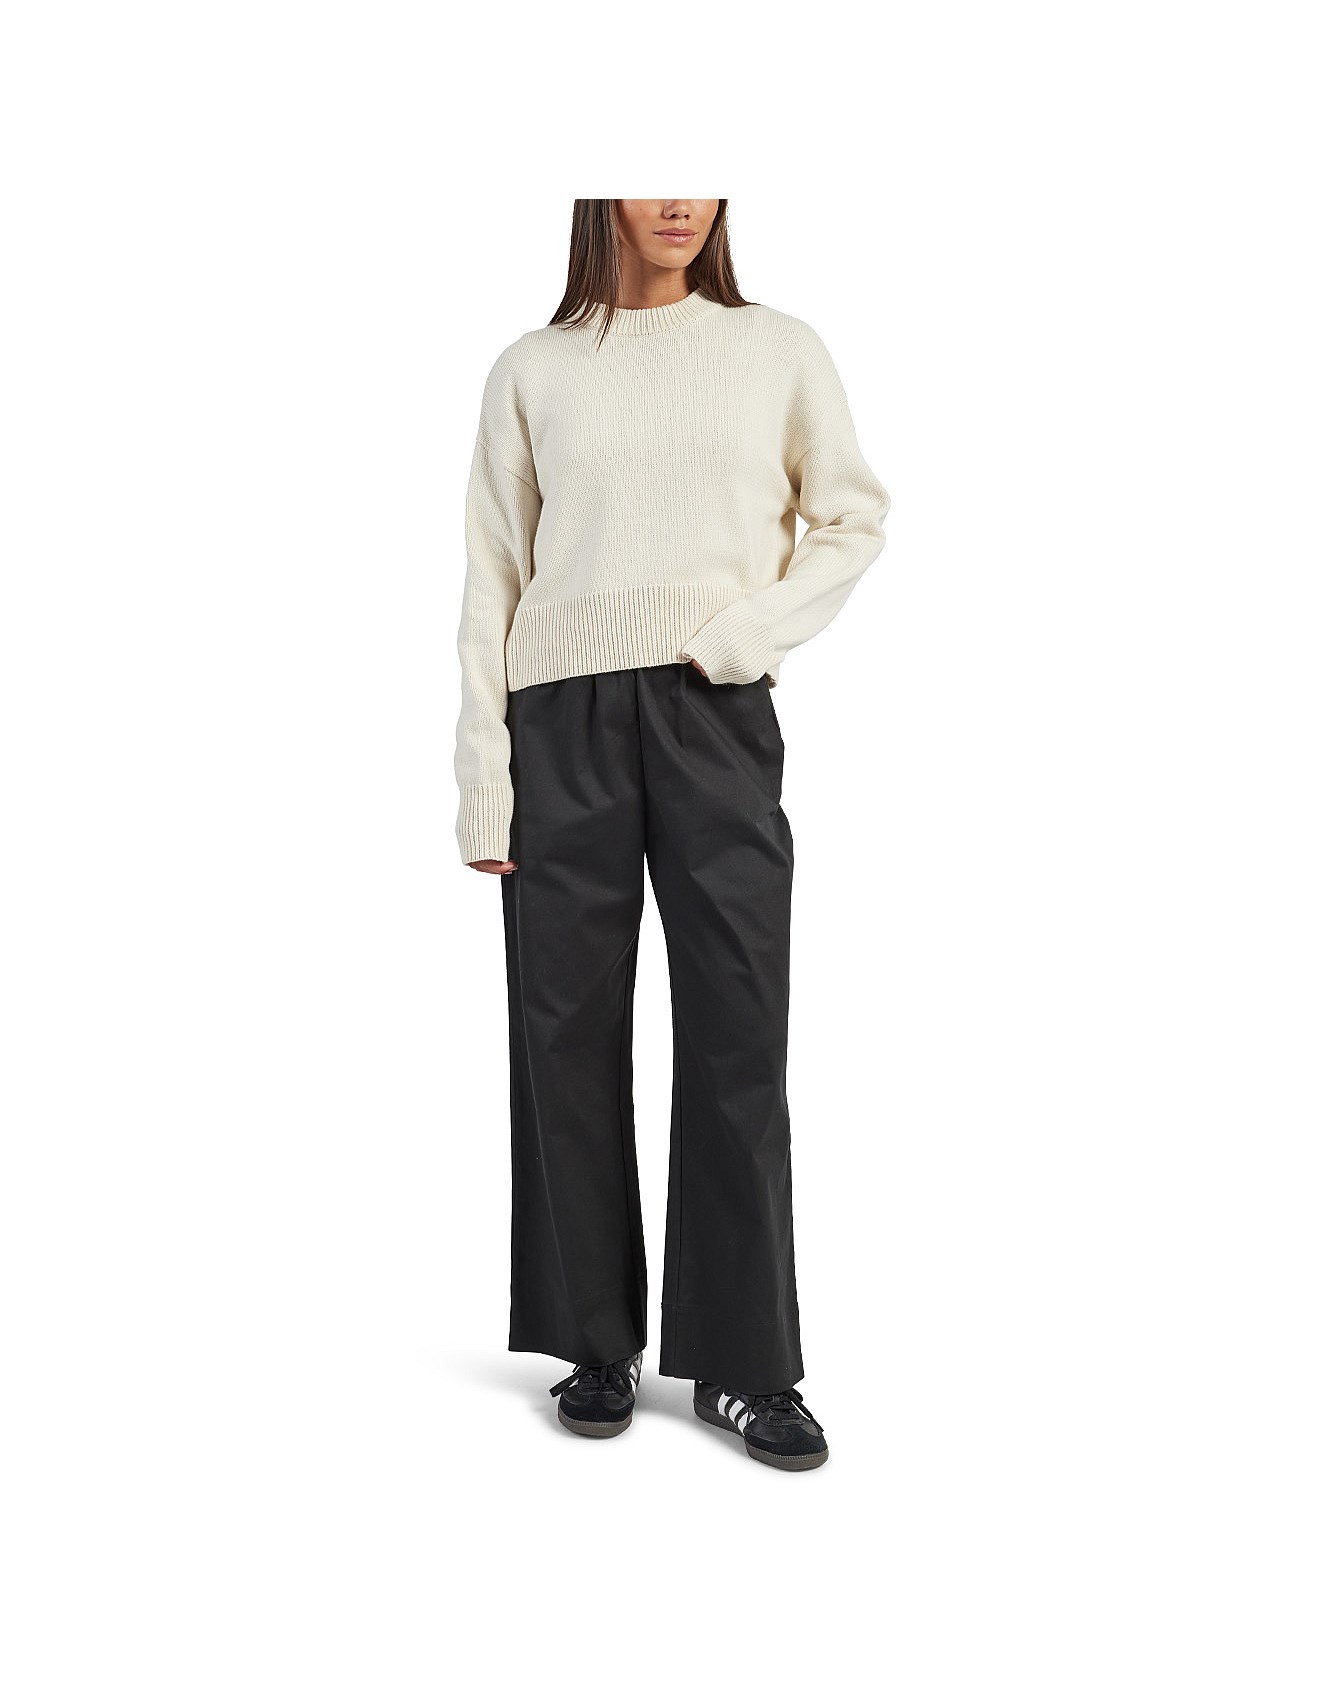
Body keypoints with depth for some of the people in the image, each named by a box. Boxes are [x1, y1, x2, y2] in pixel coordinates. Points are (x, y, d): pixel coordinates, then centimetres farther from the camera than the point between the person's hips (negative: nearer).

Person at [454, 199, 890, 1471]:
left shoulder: (780, 352, 9)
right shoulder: (532, 370, 9)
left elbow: (853, 518, 13)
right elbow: (494, 577, 6)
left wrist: (760, 628, -6)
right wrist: (483, 774, 0)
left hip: (717, 713, 0)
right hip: (565, 718, 1)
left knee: (737, 1033, -2)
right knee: (570, 1031, 3)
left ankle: (742, 1363, 10)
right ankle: (597, 1346, 17)